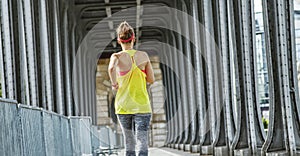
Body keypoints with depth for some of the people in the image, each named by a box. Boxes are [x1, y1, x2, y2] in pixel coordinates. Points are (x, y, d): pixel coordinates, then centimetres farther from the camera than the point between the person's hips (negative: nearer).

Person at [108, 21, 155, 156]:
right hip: (141, 105, -1)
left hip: (123, 105, 1)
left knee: (129, 145, 12)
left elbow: (111, 68, -29)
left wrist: (114, 83, -13)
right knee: (142, 145, -6)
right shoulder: (143, 56, -1)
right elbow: (151, 80, 4)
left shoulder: (117, 56, -6)